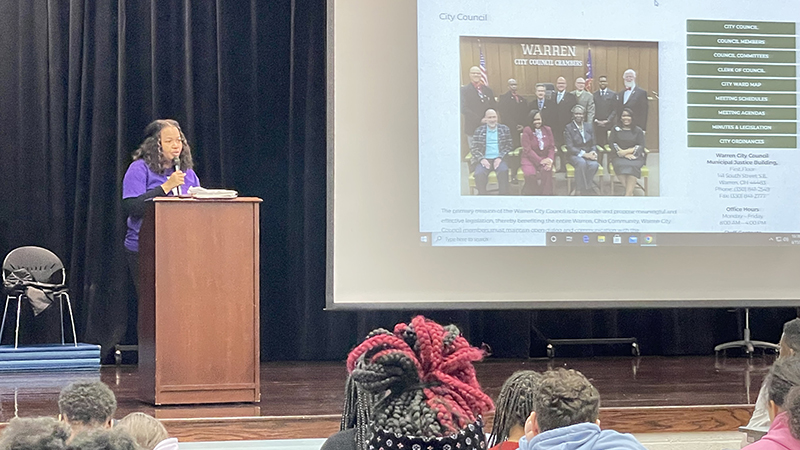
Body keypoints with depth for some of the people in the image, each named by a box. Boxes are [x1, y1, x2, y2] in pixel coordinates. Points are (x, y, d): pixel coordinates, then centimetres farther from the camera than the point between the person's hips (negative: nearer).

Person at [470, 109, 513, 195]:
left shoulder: (504, 129, 12)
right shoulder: (479, 131, 12)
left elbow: (508, 146, 8)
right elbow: (474, 148, 8)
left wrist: (500, 157, -8)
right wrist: (482, 159, -11)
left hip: (499, 159, 0)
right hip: (484, 160, 0)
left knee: (503, 171, -34)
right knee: (479, 174, -32)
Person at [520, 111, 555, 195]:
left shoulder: (547, 130, 10)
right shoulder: (527, 131, -3)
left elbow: (552, 147, 8)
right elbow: (527, 150, -10)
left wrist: (550, 159, -13)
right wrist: (540, 161, -19)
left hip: (544, 159, 2)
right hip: (530, 159, -2)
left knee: (546, 170, -32)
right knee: (531, 173, -33)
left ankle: (546, 194, -27)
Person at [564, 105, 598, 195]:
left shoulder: (588, 128, 16)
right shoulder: (568, 128, 1)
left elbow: (593, 145, 16)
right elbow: (570, 147, -8)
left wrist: (593, 152, -9)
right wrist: (584, 154, -19)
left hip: (588, 154, 4)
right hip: (574, 155, -4)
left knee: (594, 164, -31)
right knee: (582, 162, -38)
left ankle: (581, 190, -21)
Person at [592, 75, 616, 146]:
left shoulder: (613, 94, 6)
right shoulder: (594, 95, 11)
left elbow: (615, 109, 1)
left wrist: (607, 120, -9)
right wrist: (596, 120, -4)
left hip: (610, 124, -1)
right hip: (598, 124, 1)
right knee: (599, 144, -3)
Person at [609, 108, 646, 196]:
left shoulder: (638, 131, 13)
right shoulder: (615, 129, 16)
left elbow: (641, 146, 3)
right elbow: (612, 143, 3)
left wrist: (626, 151, -13)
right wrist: (625, 155, -11)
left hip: (635, 156, -1)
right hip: (620, 157, 1)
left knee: (632, 166, -35)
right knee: (620, 165, -35)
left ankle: (627, 194, -40)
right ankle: (630, 191, -35)